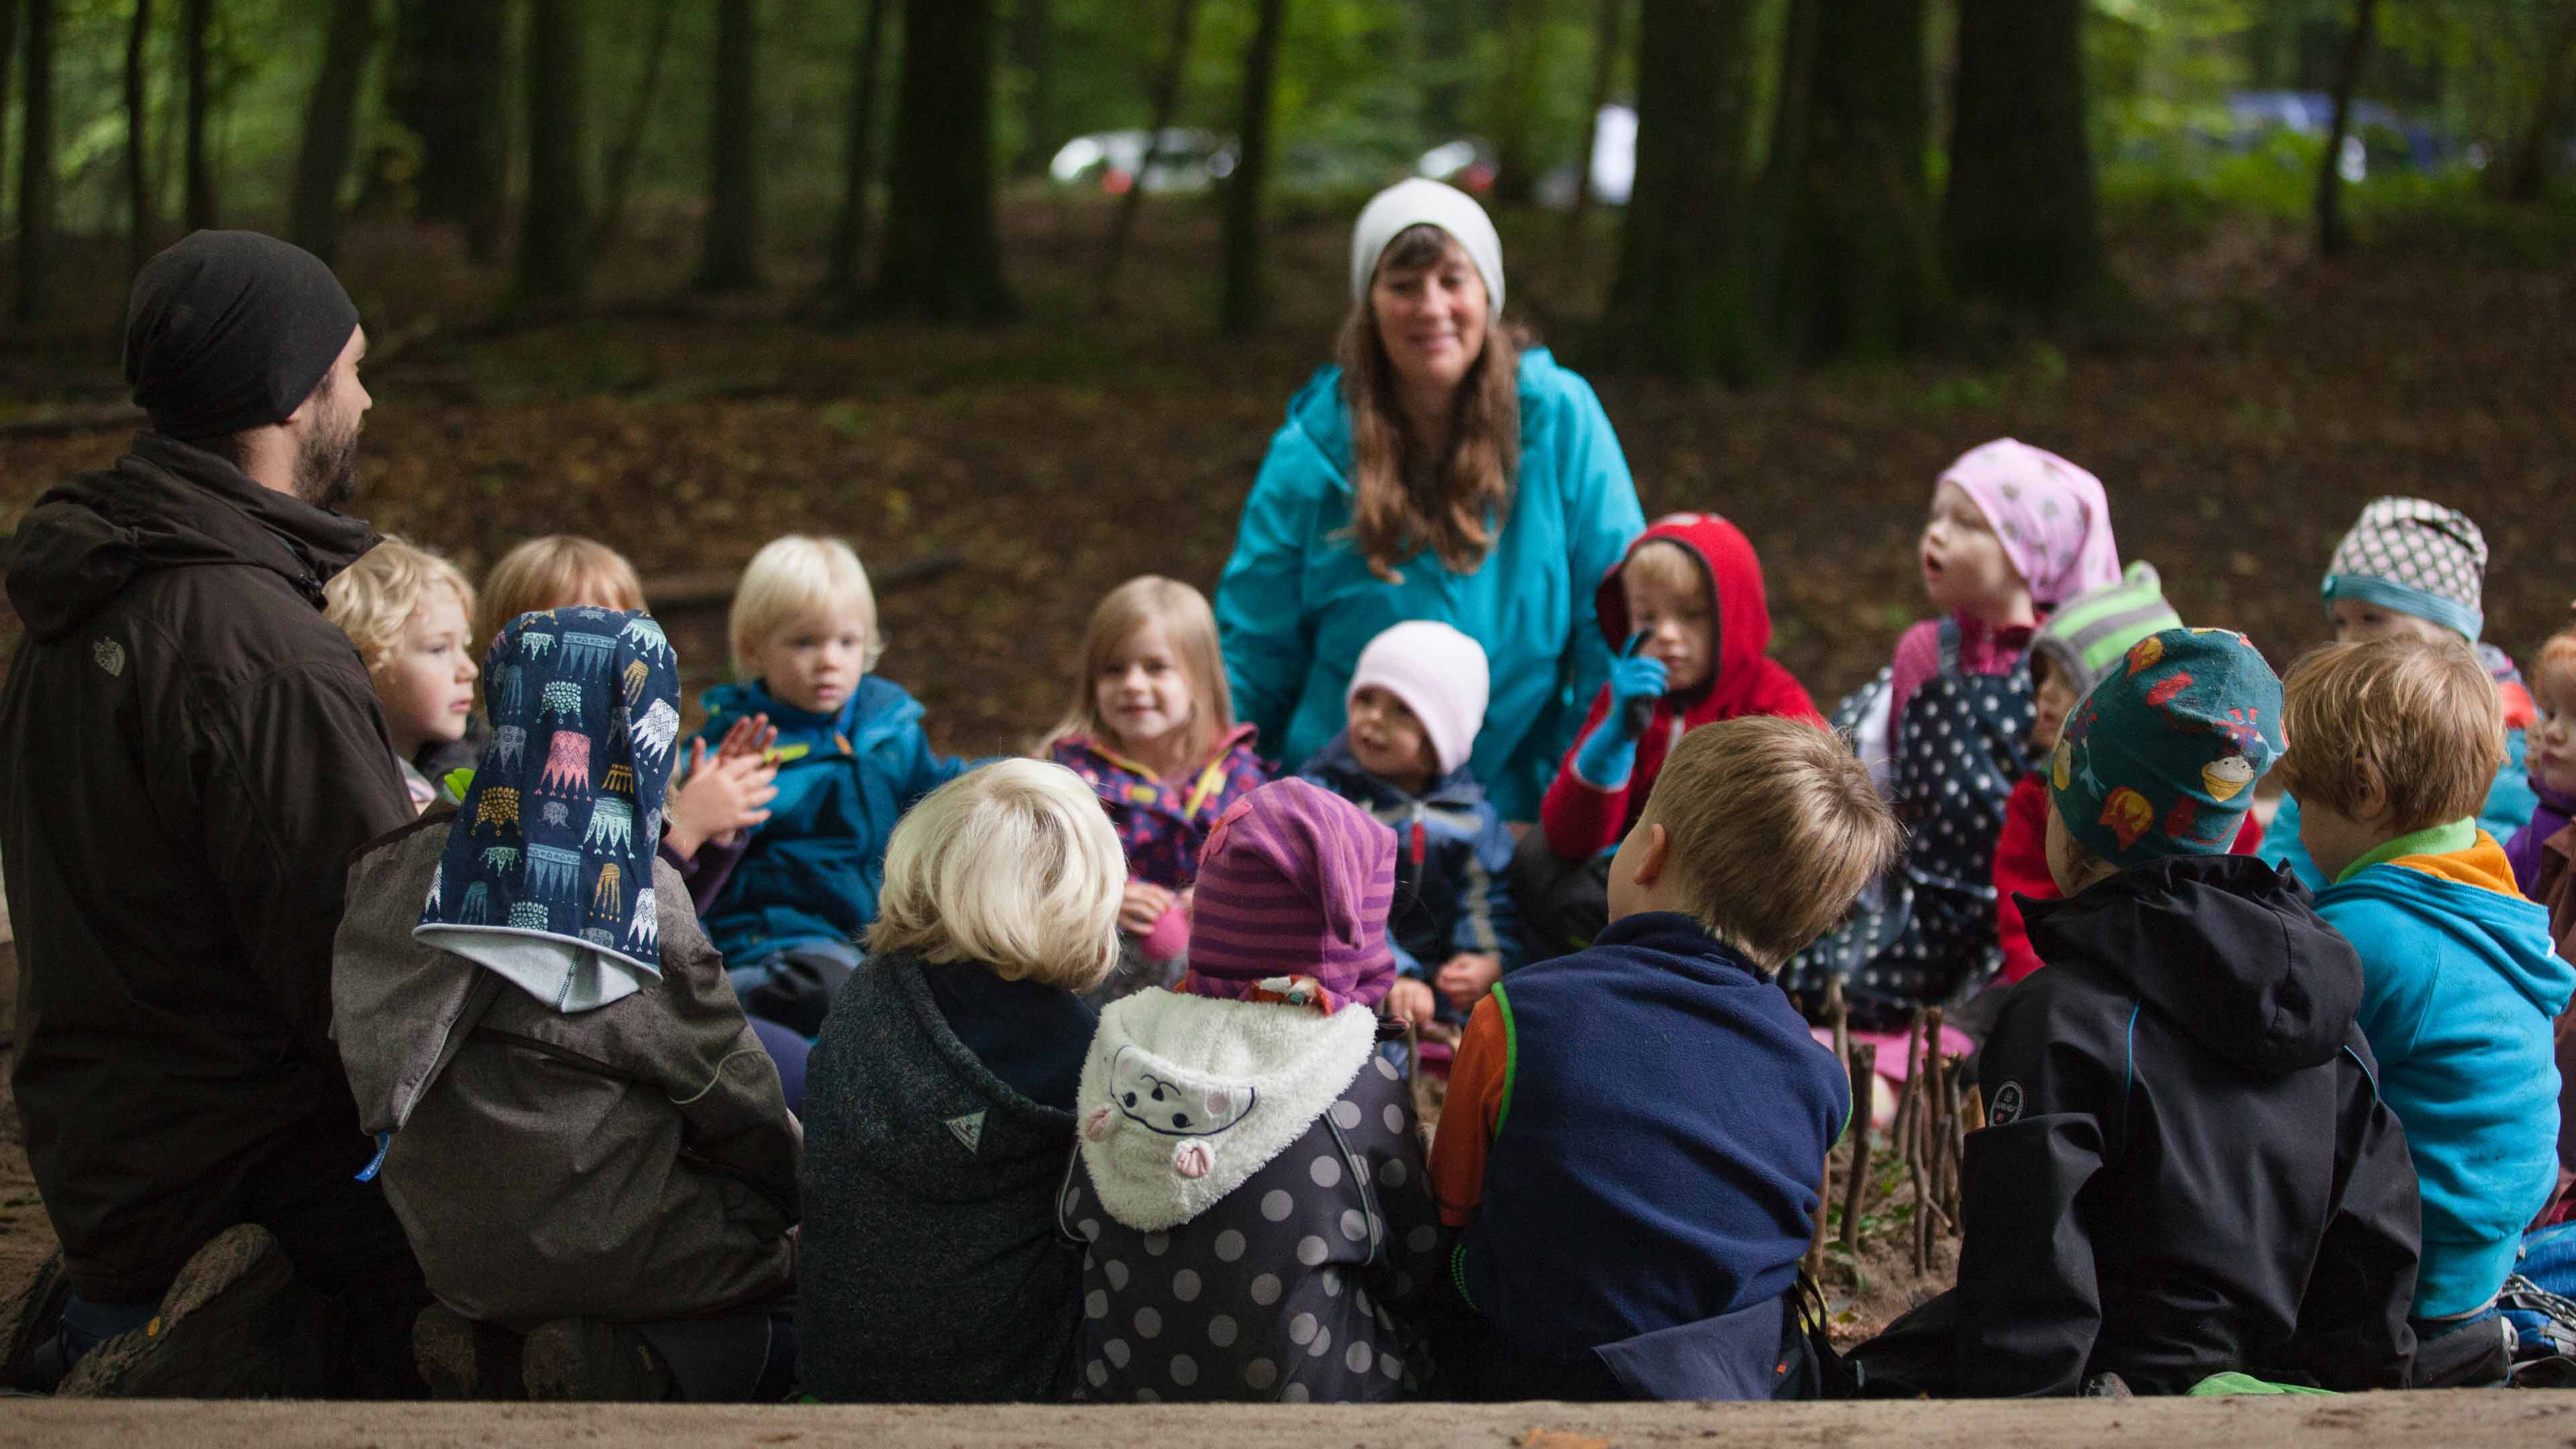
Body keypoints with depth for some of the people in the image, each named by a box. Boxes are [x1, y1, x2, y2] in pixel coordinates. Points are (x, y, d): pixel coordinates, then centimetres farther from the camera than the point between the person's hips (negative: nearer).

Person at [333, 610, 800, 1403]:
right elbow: (728, 1088, -7)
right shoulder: (642, 897, -16)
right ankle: (642, 1373, -12)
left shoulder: (400, 869, -2)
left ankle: (494, 1355, 2)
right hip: (599, 1243, -6)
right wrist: (791, 1184, 12)